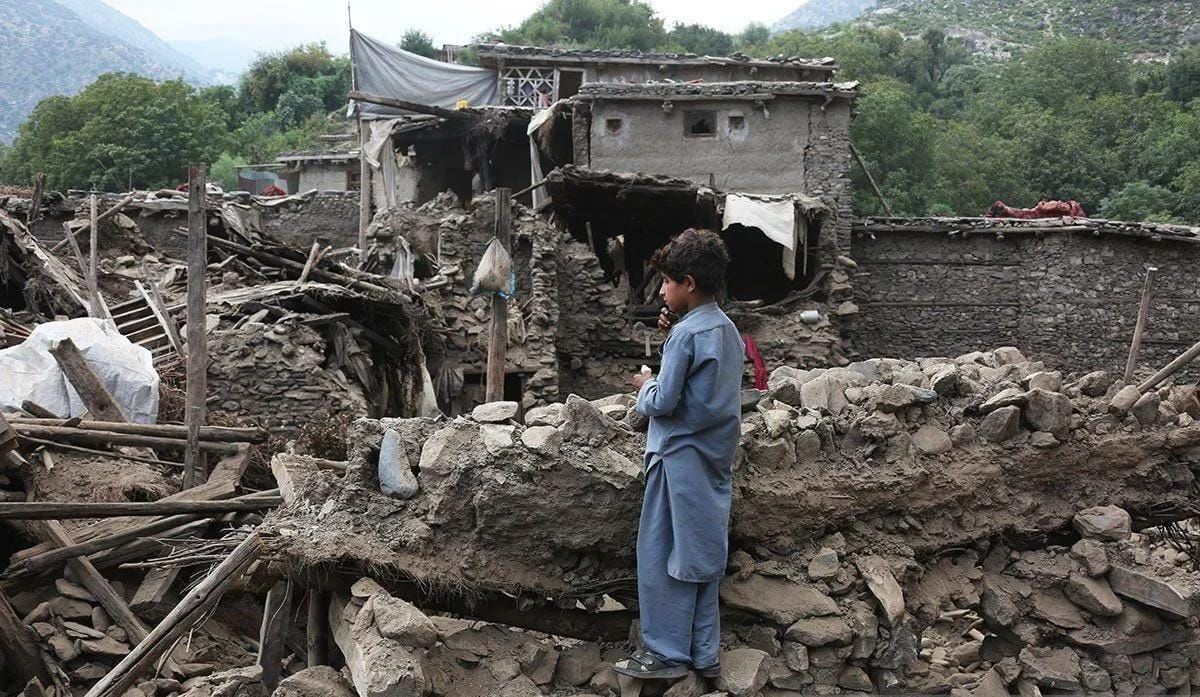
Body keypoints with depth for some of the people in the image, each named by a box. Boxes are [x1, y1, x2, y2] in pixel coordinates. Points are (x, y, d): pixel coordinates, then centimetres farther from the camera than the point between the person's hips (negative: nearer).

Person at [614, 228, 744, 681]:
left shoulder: (686, 334, -17)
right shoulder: (728, 330, 9)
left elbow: (664, 402, -19)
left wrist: (646, 386, 2)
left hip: (681, 457, -8)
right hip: (716, 457, 8)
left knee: (663, 554, 1)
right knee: (702, 555, 12)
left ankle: (666, 653, 7)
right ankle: (703, 654, 16)